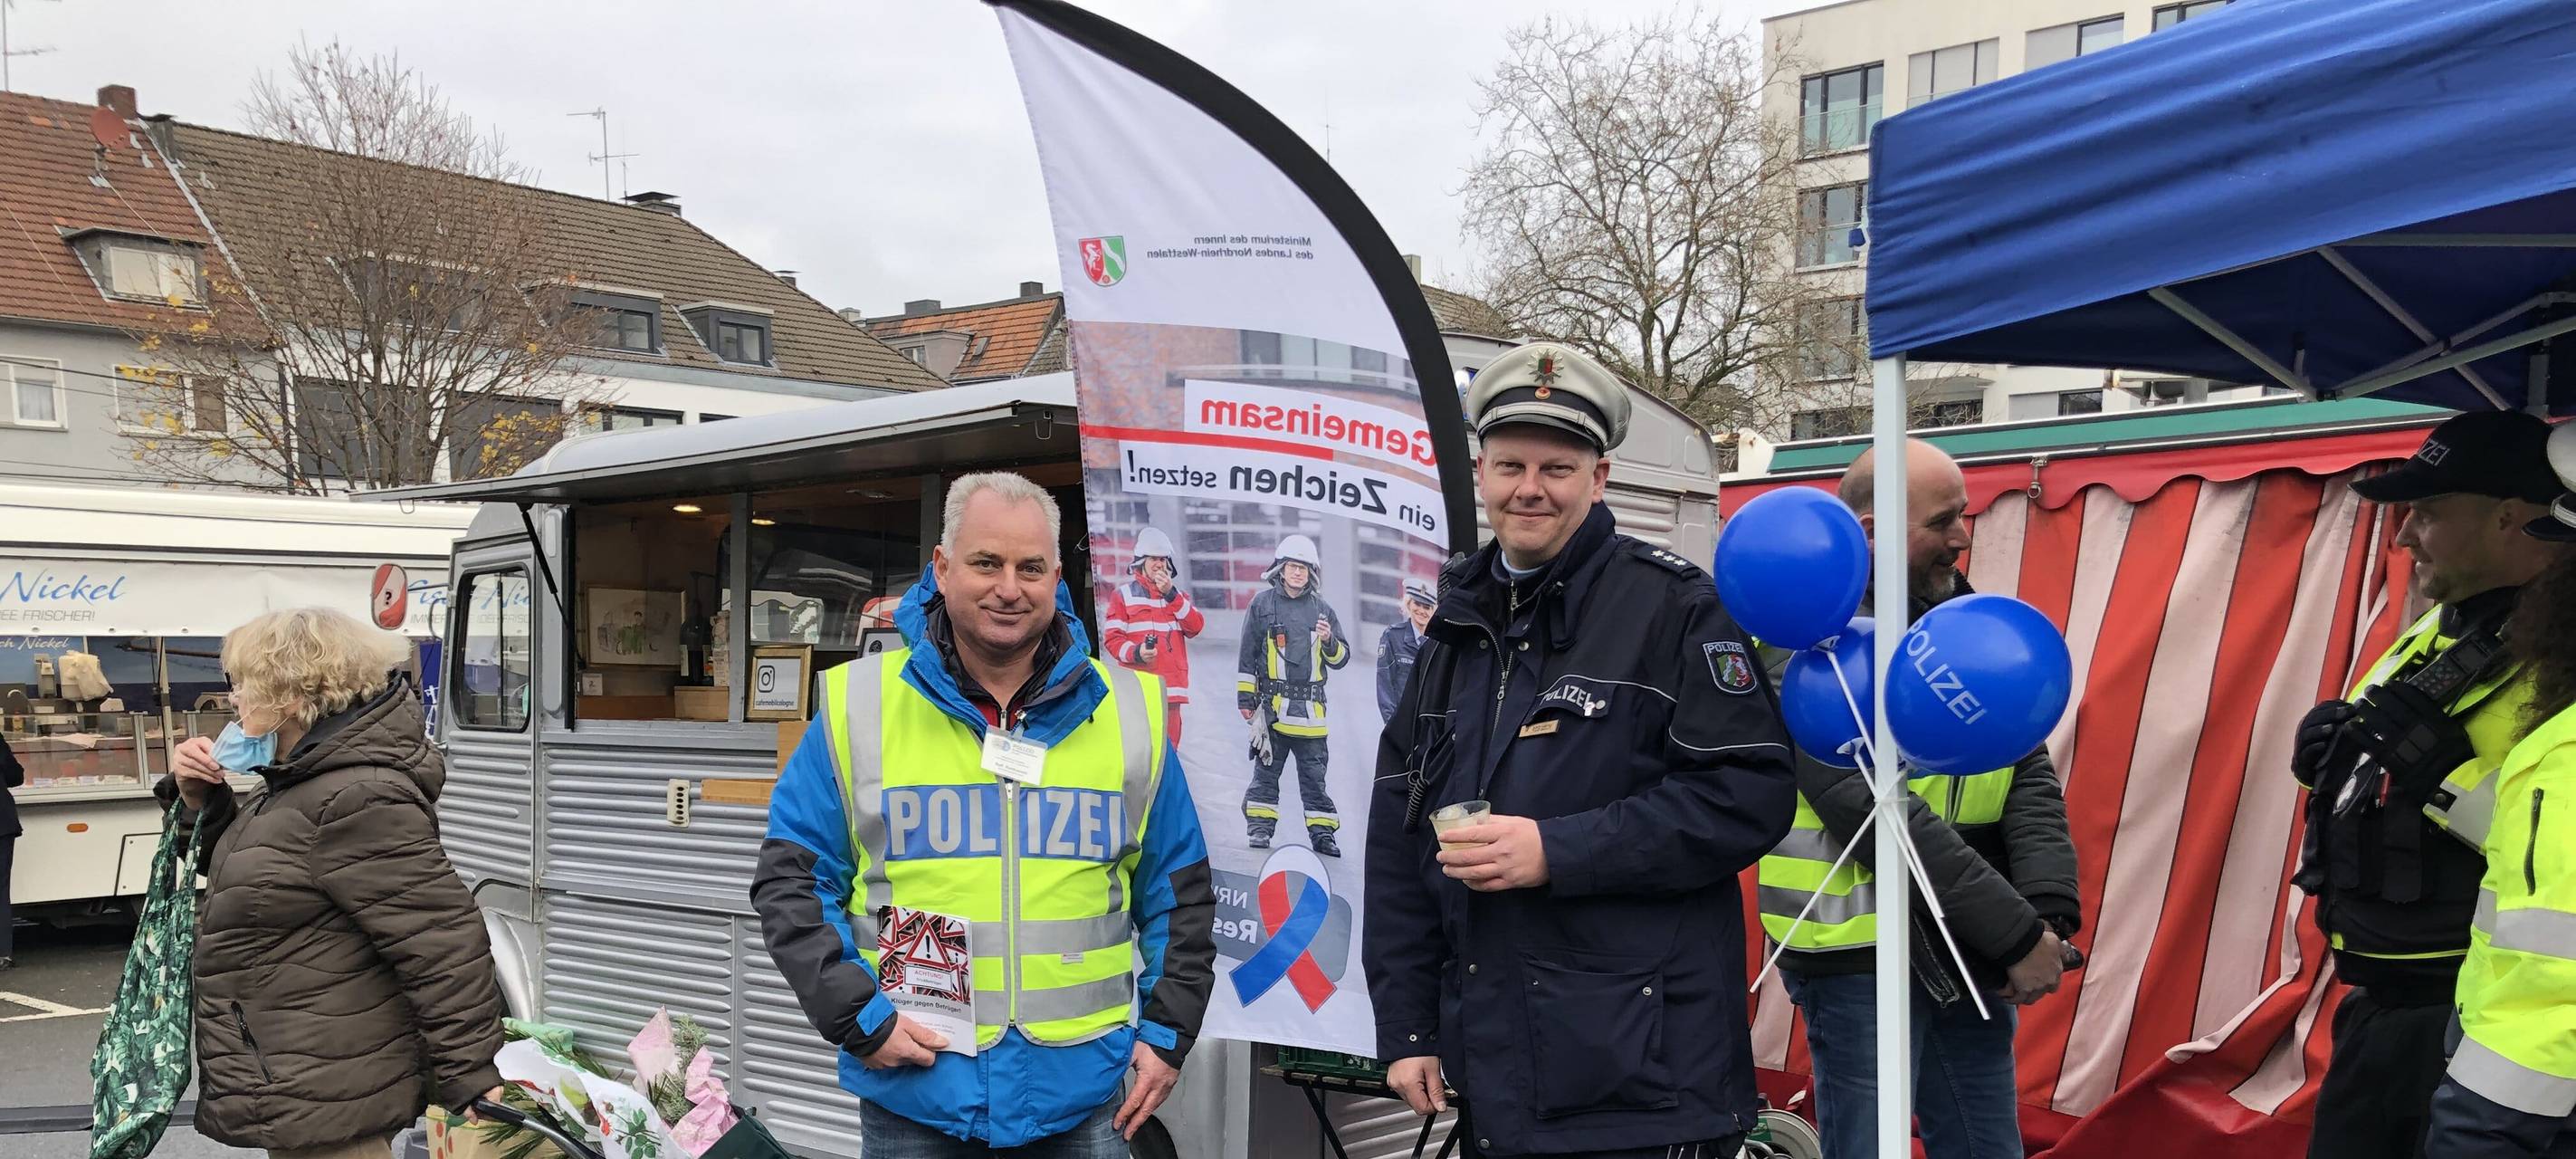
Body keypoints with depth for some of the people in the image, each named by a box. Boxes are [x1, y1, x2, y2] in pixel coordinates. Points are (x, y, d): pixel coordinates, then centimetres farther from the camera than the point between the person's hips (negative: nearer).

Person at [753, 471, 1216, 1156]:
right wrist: (856, 1015, -8)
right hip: (912, 1083, -1)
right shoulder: (859, 706, -2)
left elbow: (1180, 892, 10)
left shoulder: (1127, 712, 3)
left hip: (1081, 1088, 1)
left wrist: (1167, 1030, 4)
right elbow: (791, 879, 1)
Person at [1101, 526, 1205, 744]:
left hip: (1171, 687, 4)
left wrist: (1171, 595, -5)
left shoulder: (1178, 595, 20)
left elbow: (1196, 627, 3)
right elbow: (1112, 638, 0)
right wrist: (1135, 652, -19)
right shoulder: (1124, 594, 7)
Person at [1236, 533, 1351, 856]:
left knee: (1315, 774, 4)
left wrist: (1330, 642, -8)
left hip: (1310, 708, 2)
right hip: (1272, 705, -2)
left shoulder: (1323, 610, 11)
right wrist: (1245, 696, 2)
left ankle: (1321, 831, 8)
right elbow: (1247, 654, 5)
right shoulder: (1262, 604, 4)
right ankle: (1260, 826, 12)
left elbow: (1341, 658, 14)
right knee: (1266, 769, 3)